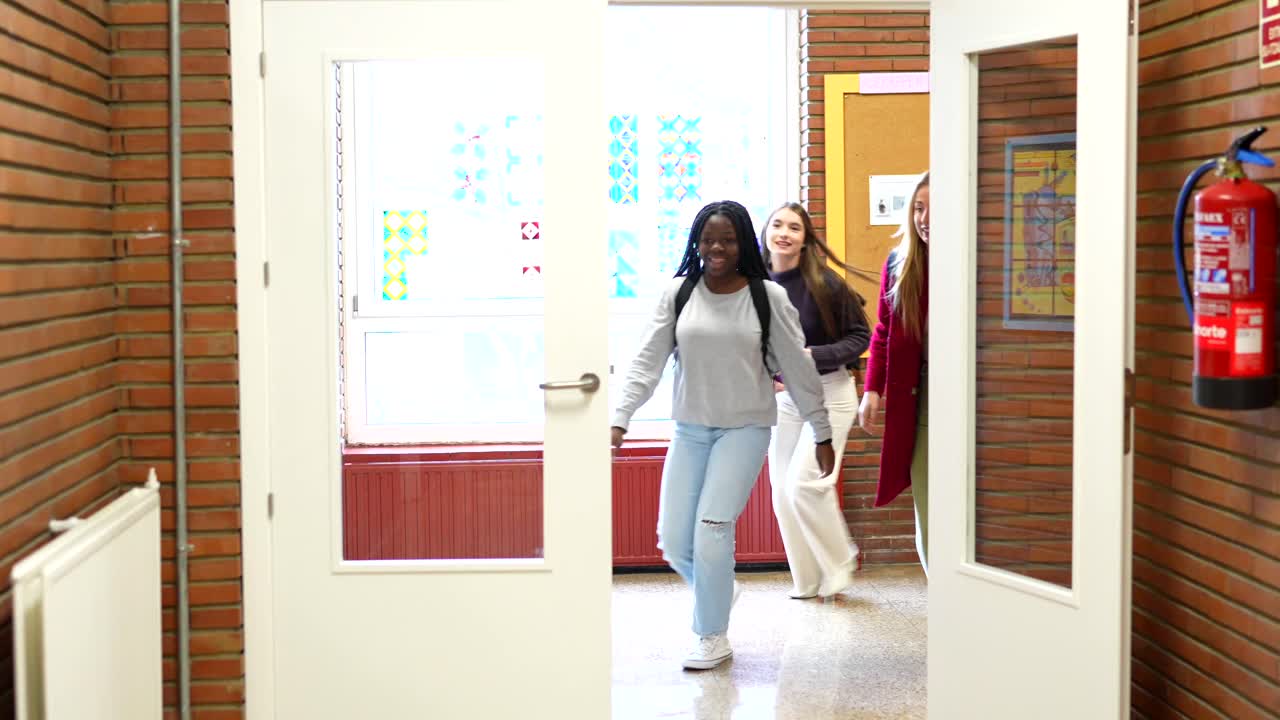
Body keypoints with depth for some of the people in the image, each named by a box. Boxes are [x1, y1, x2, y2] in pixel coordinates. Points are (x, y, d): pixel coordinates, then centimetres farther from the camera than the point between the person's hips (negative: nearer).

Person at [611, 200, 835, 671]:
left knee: (712, 528, -14)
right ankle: (719, 590, 33)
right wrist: (620, 420, -11)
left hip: (745, 428, -3)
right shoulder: (678, 294, 1)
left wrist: (822, 435, 3)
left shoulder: (768, 297, -4)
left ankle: (713, 637, 4)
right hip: (690, 430, 3)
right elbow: (647, 362, -1)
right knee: (673, 540, 1)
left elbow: (798, 370, 0)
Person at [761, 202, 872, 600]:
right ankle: (807, 582, 20)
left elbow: (860, 336, -8)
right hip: (782, 396, 5)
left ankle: (841, 562, 10)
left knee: (804, 483, -15)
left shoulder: (824, 283, -14)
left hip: (829, 391, -5)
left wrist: (814, 355, -20)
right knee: (783, 491, 5)